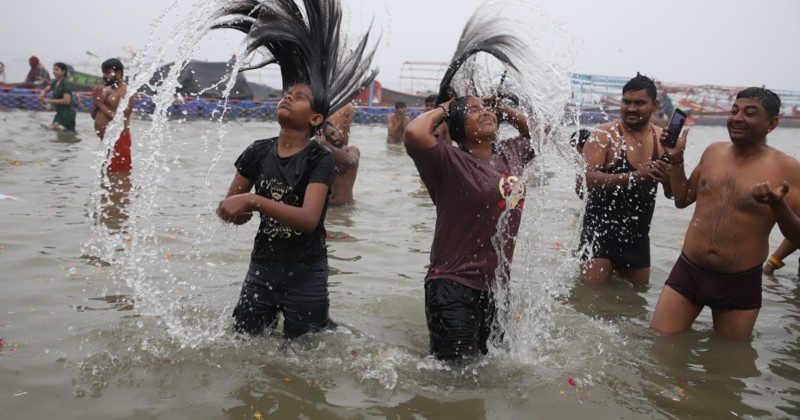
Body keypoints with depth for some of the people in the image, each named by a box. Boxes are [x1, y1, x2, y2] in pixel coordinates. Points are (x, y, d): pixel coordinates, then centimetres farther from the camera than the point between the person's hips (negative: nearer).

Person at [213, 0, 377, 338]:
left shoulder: (320, 159, -13)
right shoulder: (259, 151, 1)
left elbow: (309, 219, -26)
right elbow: (229, 203, 9)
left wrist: (252, 200, -32)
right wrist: (233, 210, -15)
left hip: (305, 273, -4)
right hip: (262, 266, 4)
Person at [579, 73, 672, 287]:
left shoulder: (662, 139, 4)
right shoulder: (605, 135, -10)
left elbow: (673, 193, 4)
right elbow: (588, 178, -25)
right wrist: (634, 176, -34)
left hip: (638, 235, 5)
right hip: (601, 231, -5)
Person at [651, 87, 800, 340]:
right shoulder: (713, 151, 5)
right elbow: (682, 200, 17)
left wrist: (778, 206, -27)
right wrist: (676, 160, 5)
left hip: (740, 285, -3)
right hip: (687, 273, 3)